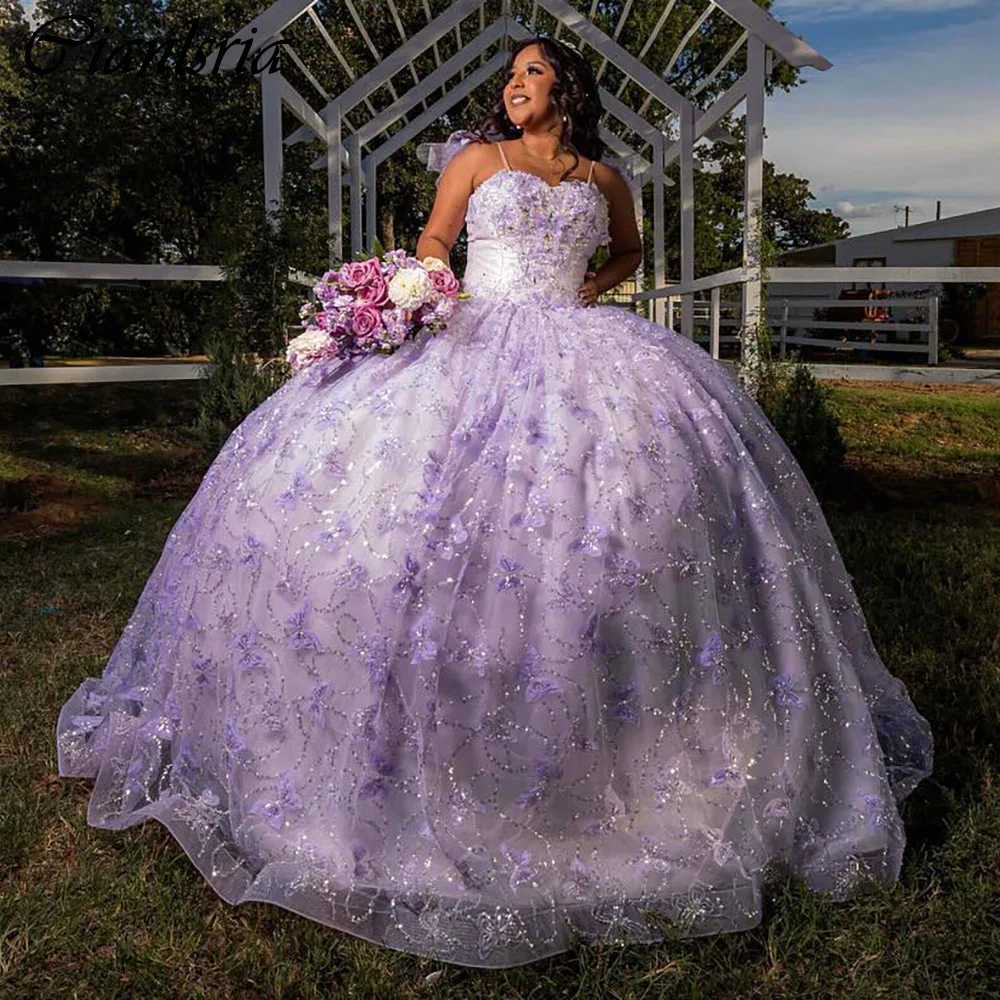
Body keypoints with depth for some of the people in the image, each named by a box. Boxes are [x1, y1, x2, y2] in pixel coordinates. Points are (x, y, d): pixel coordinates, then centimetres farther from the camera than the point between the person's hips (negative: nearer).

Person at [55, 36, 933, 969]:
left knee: (668, 467, -17)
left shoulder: (602, 178, 19)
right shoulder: (477, 157, 15)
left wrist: (598, 285, 14)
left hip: (577, 347, 1)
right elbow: (433, 243, 12)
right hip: (473, 341, -1)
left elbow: (629, 249, 34)